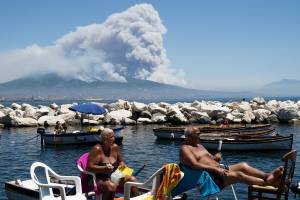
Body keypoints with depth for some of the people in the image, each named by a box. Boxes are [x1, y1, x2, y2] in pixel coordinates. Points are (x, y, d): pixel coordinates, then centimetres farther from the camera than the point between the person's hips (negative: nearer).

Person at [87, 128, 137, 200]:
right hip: (99, 179, -7)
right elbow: (89, 167, -19)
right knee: (112, 186, -37)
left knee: (132, 179, -12)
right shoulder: (97, 149, -13)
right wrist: (104, 168, -32)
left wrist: (122, 165, -3)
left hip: (113, 177, 7)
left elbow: (120, 161, 21)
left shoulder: (115, 147, 7)